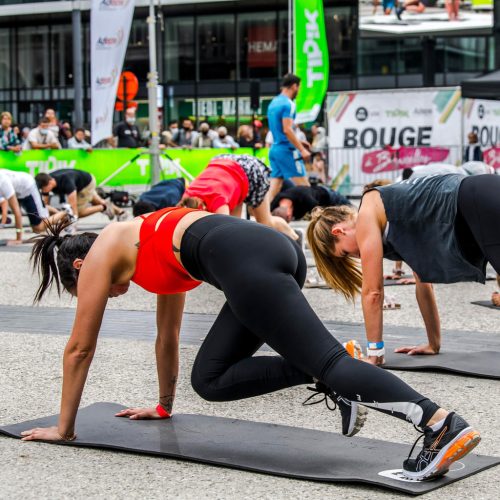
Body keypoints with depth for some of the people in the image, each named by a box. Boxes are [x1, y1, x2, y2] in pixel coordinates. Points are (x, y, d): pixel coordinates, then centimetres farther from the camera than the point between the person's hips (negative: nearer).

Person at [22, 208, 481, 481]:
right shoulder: (153, 247, 39)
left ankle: (446, 426, -30)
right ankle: (328, 378, -2)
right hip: (273, 247, 8)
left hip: (244, 259, -8)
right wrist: (164, 406, 57)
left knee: (327, 360, -17)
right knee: (210, 379, 13)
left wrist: (63, 428, 31)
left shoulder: (102, 253, 19)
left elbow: (80, 348, 23)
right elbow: (168, 336, 48)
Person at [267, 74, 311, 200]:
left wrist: (297, 143, 26)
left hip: (274, 149, 8)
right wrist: (302, 149, -19)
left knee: (274, 188, 5)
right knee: (304, 187, -4)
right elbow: (287, 130, -20)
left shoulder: (273, 103, 15)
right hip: (287, 150, -8)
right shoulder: (288, 104, -12)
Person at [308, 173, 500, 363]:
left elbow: (372, 290, 8)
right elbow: (424, 281, 38)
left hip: (483, 204, -9)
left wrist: (374, 353, 15)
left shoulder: (367, 213, 7)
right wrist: (434, 344, 43)